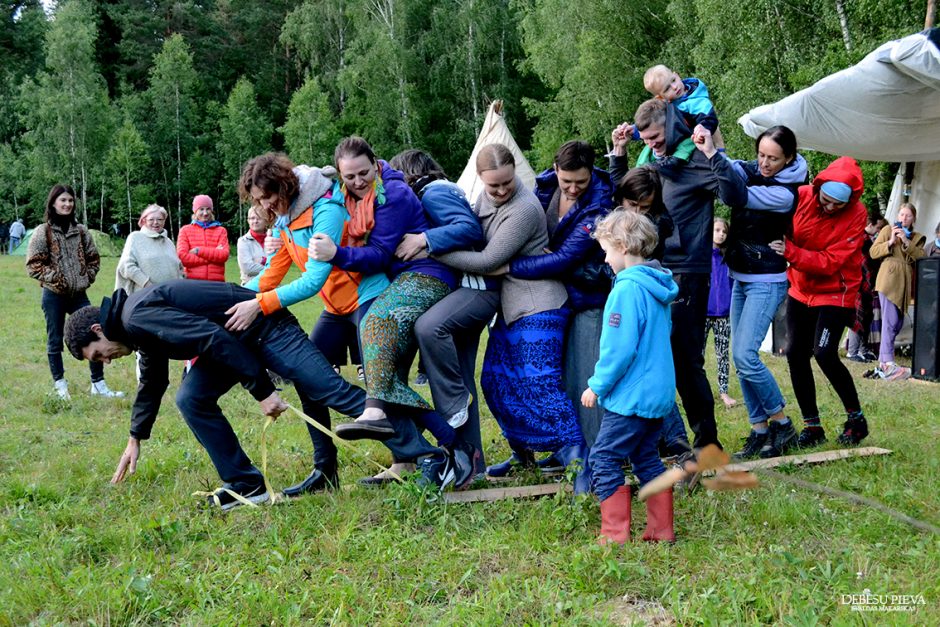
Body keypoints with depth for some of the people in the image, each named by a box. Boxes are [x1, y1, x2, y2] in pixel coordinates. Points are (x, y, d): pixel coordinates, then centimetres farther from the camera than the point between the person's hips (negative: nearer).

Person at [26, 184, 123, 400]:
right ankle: (60, 385, 16)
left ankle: (98, 384, 7)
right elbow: (33, 264, -6)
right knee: (55, 341, 5)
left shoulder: (80, 231, 7)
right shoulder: (43, 231, -4)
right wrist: (54, 277, -13)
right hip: (54, 295, -4)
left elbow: (93, 258, 15)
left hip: (78, 293, 4)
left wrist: (88, 277, 2)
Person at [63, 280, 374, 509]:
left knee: (332, 390, -14)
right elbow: (152, 383, 30)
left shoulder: (138, 316, -19)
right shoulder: (139, 326, 14)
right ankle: (246, 484, 4)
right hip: (239, 340, 10)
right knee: (191, 399, 1)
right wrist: (135, 439, 37)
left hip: (265, 328, -10)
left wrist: (261, 390, -27)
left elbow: (212, 338, -29)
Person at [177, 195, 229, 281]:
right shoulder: (185, 230, 11)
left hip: (216, 281, 1)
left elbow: (224, 255, -3)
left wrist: (199, 251, -9)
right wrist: (214, 255, -7)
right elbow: (182, 257, -4)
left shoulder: (221, 230, 12)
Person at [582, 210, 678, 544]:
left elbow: (619, 348, -22)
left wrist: (597, 385, -10)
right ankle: (662, 531, 21)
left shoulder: (627, 288, -18)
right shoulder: (657, 286, 10)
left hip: (631, 397, -9)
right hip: (659, 392, 9)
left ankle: (615, 535, 1)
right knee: (647, 459, 17)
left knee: (604, 460, -1)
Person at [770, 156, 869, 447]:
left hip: (835, 293, -4)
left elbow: (831, 262, -23)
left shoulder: (856, 215, -19)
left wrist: (791, 252, -35)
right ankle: (812, 426, 14)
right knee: (796, 355, 2)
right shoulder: (800, 196, -12)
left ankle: (856, 419, 5)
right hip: (800, 290, 5)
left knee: (825, 354, -16)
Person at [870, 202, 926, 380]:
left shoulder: (918, 238, 18)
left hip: (905, 283, 6)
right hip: (889, 279, -6)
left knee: (898, 322, 8)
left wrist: (907, 242, -10)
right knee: (890, 321, -15)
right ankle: (888, 365, -22)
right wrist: (890, 242, -12)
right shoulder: (888, 230, 8)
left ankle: (883, 360, 19)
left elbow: (921, 257, 0)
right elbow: (874, 252, 0)